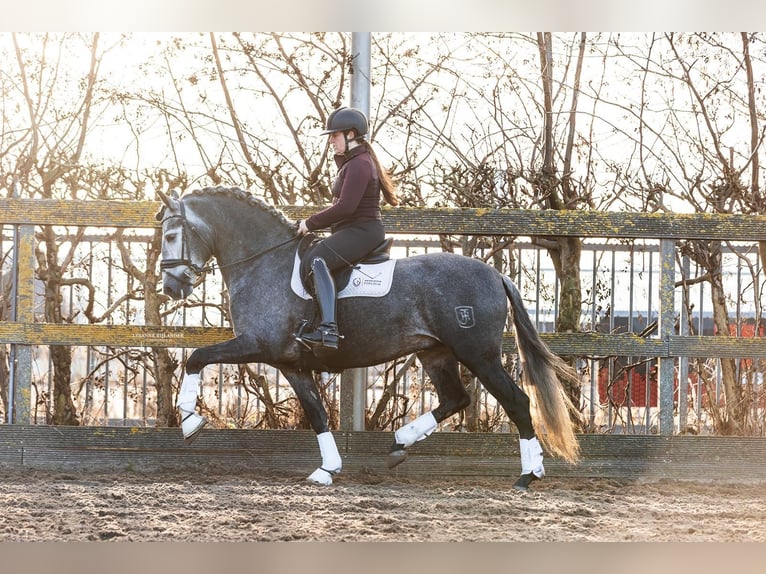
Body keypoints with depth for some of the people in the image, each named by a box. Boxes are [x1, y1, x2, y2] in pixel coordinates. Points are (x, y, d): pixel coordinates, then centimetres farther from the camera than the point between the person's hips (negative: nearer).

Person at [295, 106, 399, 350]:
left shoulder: (359, 165, -13)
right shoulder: (351, 163, 22)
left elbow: (345, 207, -22)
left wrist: (311, 223, -13)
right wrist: (314, 224, 14)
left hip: (362, 231, -12)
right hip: (352, 231, 12)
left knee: (317, 261, -32)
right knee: (304, 255, 18)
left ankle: (328, 328, -47)